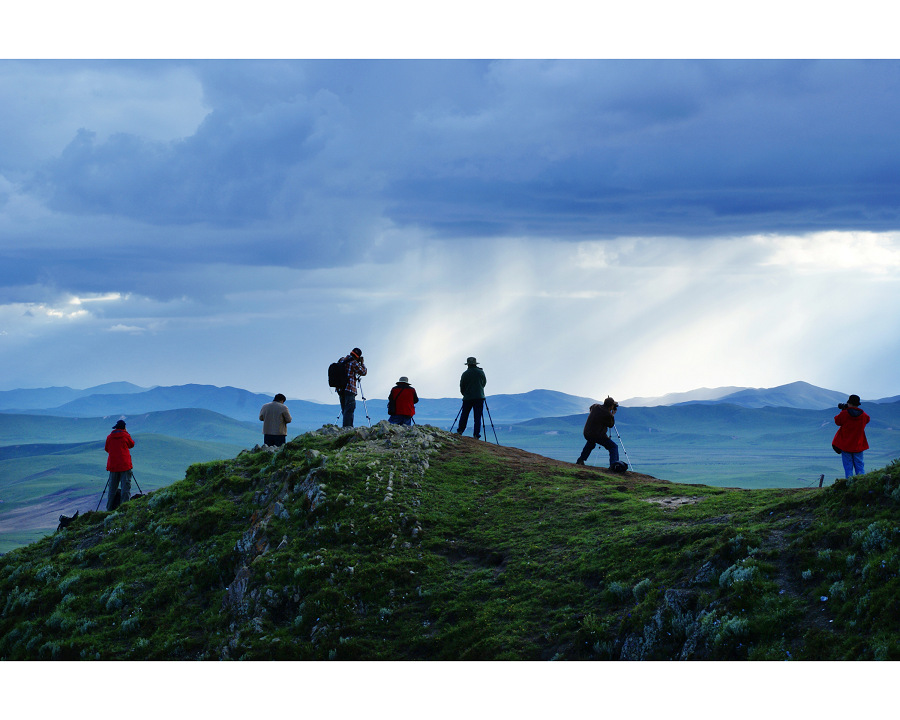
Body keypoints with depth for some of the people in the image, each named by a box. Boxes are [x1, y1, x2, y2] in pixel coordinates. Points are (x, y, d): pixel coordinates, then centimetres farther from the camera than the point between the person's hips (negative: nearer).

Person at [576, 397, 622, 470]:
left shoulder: (595, 406, 2)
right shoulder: (608, 414, -15)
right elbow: (611, 425, 3)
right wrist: (613, 414, 14)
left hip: (586, 434, 7)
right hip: (598, 436, -7)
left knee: (590, 443, 38)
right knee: (613, 447, 2)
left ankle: (580, 460, 35)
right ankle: (613, 465, -17)